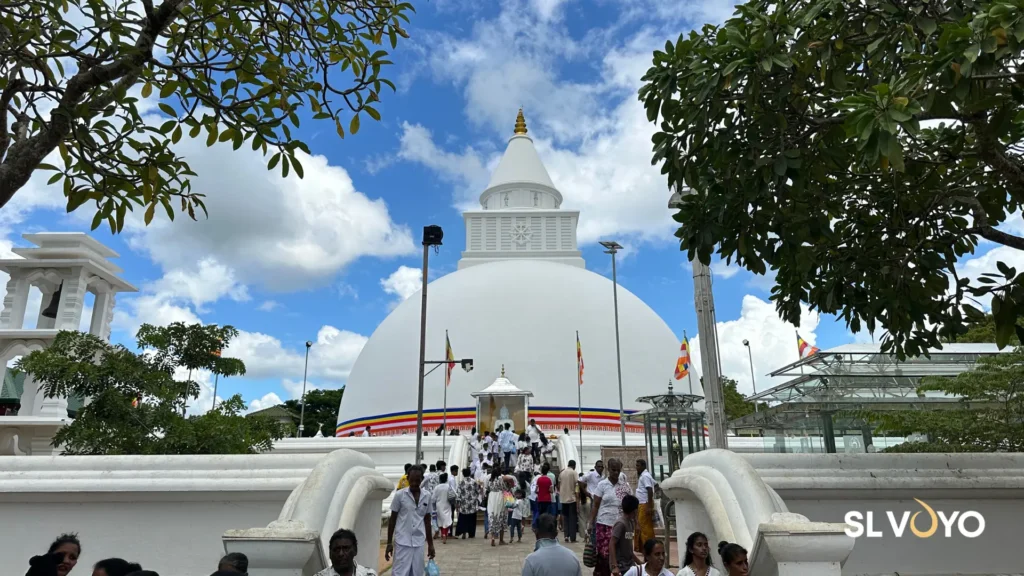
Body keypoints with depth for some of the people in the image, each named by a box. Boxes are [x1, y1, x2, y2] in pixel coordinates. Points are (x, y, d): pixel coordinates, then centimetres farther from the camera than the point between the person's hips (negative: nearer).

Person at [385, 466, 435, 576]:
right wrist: (389, 543, 0)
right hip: (402, 542, -3)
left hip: (419, 543, 3)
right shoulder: (399, 495, -6)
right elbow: (392, 519, 1)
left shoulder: (427, 497, 4)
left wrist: (430, 544, 12)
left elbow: (427, 521, 12)